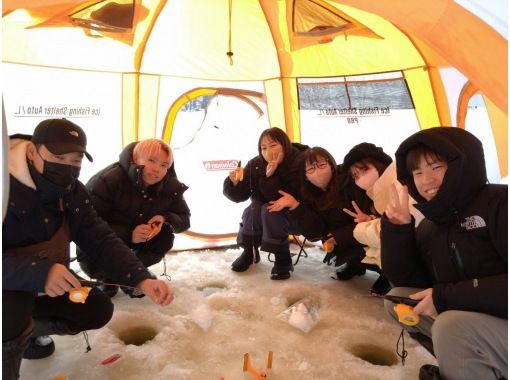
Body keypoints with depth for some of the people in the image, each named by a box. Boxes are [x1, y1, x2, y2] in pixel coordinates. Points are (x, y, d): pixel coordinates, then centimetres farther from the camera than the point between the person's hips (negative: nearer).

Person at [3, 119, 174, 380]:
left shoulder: (73, 191, -8)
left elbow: (101, 240, -16)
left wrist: (142, 279, -30)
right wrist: (38, 272, -50)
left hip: (44, 285, 6)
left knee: (98, 309, -2)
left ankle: (28, 329, 18)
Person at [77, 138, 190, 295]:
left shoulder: (170, 186, -18)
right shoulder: (108, 179, -31)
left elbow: (184, 219, -8)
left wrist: (165, 219, -32)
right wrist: (128, 235, -43)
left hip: (138, 239, 4)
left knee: (165, 237, -22)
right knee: (91, 259, -32)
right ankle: (107, 277, 7)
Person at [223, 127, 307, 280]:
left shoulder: (299, 162, -23)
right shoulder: (256, 164, -12)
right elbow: (240, 196, -11)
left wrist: (271, 177, -38)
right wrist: (234, 182, -31)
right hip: (263, 213, 4)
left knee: (269, 211, -31)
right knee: (252, 210, -25)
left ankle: (282, 259, -16)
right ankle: (250, 251, -1)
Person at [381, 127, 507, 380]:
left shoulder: (499, 202, -15)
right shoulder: (429, 225, 6)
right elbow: (404, 281, 4)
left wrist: (447, 297, -22)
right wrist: (397, 228, -7)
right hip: (467, 323, 7)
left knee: (451, 325, -31)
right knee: (398, 298, -2)